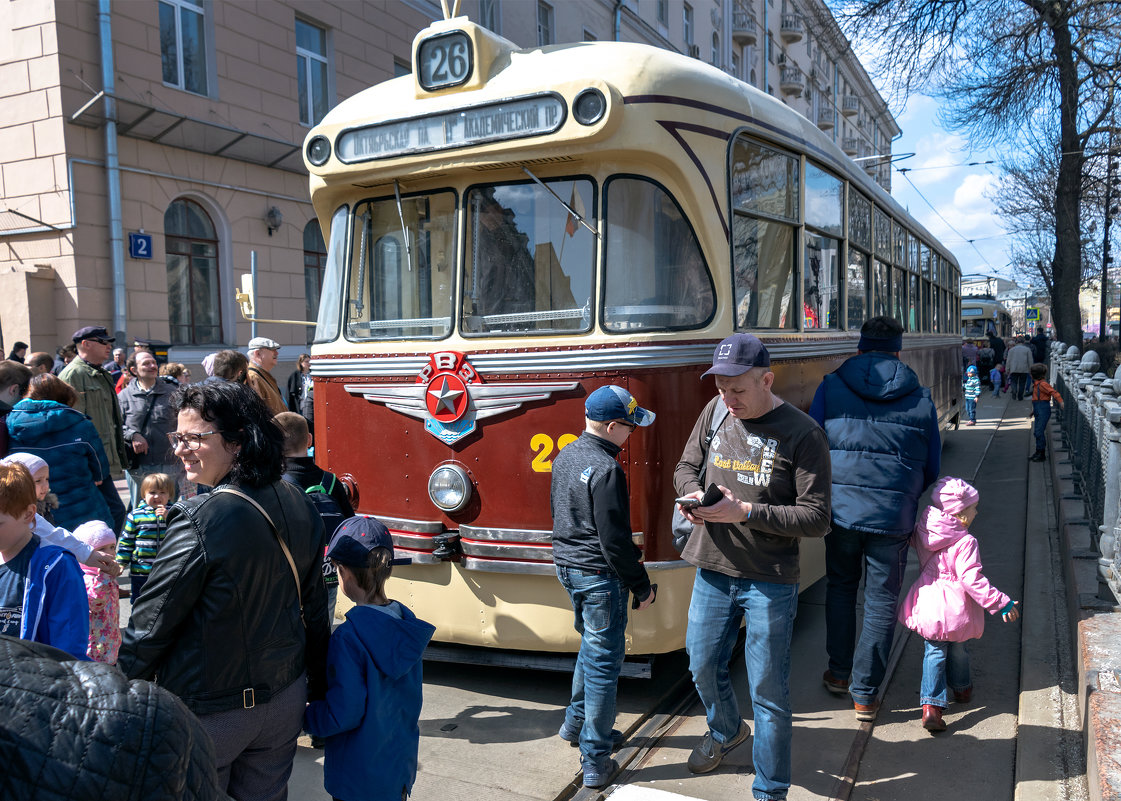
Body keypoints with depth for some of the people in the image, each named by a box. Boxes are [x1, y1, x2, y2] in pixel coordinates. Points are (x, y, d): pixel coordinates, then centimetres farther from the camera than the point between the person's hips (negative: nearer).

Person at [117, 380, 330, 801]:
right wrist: (317, 688, 17)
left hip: (210, 714, -6)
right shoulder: (298, 506, -3)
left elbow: (149, 628, -18)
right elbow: (314, 608, 6)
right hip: (285, 699, 6)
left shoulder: (200, 522, -25)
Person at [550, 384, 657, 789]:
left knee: (591, 646, 26)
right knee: (603, 662, 2)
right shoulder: (606, 471, -22)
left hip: (566, 565, 9)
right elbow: (615, 540, -21)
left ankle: (576, 723, 40)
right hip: (598, 575, -9)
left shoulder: (565, 457, 6)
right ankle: (595, 762, 11)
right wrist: (641, 586, -10)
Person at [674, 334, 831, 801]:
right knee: (702, 666, 21)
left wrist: (744, 511, -23)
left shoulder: (802, 435, -14)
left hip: (769, 582, -5)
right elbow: (685, 467, 13)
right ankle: (725, 731, 52)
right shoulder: (716, 411, 2)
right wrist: (695, 495, -10)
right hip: (712, 571, 5)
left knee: (768, 691, 5)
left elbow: (816, 519, -15)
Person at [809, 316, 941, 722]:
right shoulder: (921, 398, 2)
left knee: (840, 588, 22)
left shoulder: (831, 387, -1)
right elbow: (932, 469, 9)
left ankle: (840, 673, 31)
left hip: (840, 510, 1)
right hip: (893, 518, 0)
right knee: (881, 602, 10)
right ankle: (865, 693, 16)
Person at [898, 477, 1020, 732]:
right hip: (955, 608, -4)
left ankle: (931, 704, -1)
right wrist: (1000, 603, -18)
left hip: (927, 603, 4)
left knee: (934, 653, 11)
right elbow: (971, 579, -23)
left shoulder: (922, 533, -3)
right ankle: (961, 689, 46)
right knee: (958, 649, 21)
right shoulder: (965, 542, -20)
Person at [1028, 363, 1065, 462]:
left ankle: (1042, 454, -5)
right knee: (1036, 432, 13)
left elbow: (1053, 392, -22)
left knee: (1039, 432, -10)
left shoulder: (1042, 384, -14)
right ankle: (1038, 452, 21)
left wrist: (1060, 402, -32)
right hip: (1038, 412, 10)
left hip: (1043, 411, -10)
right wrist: (1033, 410, 29)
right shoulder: (1036, 384, 17)